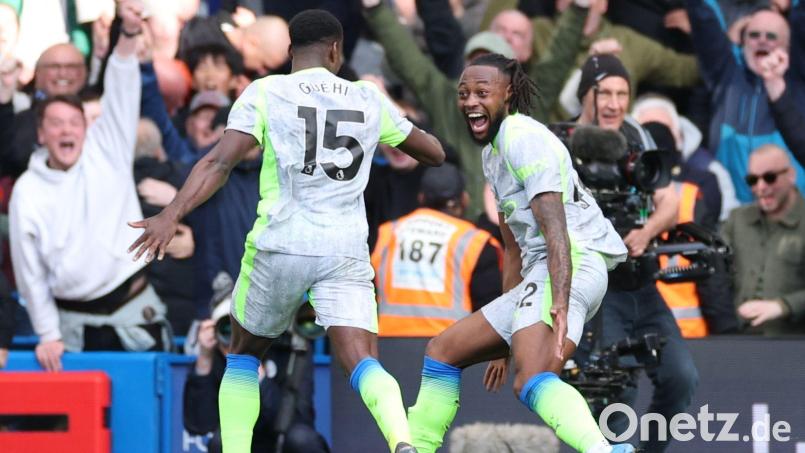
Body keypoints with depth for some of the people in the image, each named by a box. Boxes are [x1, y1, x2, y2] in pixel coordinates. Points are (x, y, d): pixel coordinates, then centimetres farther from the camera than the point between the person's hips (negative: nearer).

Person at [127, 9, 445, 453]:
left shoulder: (265, 93, 4)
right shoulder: (369, 100, 13)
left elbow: (220, 161, -11)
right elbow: (435, 153, 27)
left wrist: (172, 214, -18)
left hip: (280, 246, -1)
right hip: (346, 251, 1)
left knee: (244, 354, 22)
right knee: (363, 365, -11)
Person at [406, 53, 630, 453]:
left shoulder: (523, 137, -9)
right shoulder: (492, 151, 23)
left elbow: (556, 229, -21)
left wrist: (560, 304, -33)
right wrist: (510, 333, 34)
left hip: (572, 264, -11)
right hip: (539, 274, 11)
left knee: (532, 382, -34)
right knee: (442, 352, 18)